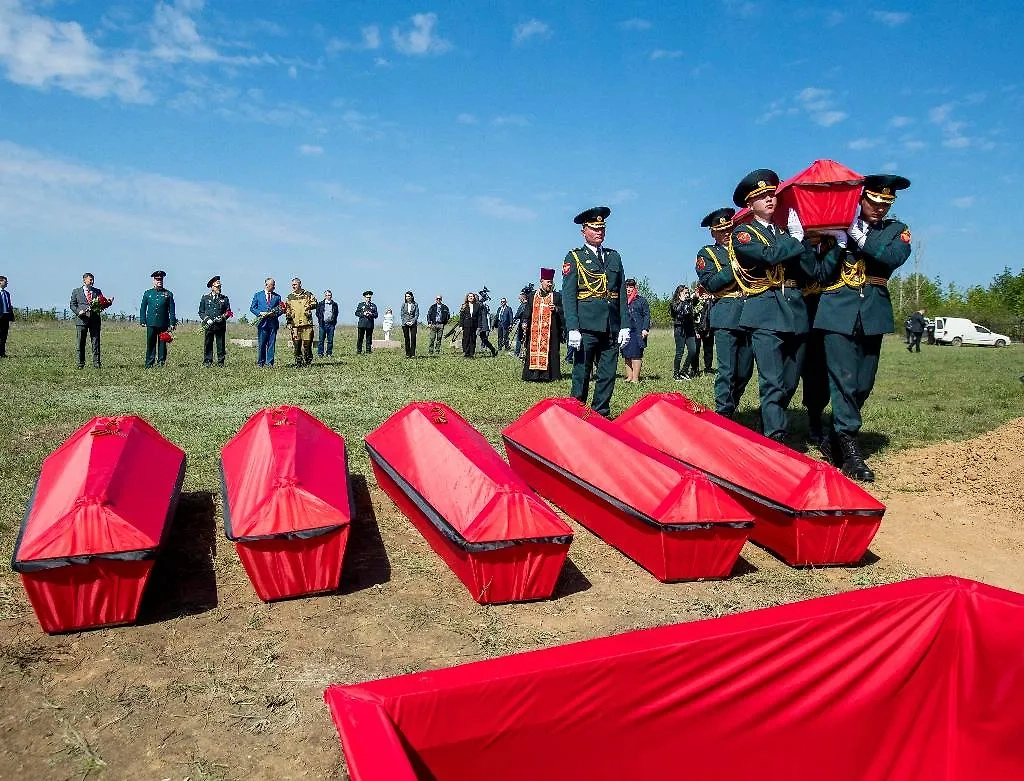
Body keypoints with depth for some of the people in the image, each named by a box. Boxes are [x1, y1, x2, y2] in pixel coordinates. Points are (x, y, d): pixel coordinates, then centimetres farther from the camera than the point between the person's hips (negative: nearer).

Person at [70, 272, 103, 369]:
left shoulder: (97, 291, 16)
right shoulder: (76, 291, 12)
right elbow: (72, 305, 9)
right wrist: (78, 311, -9)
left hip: (95, 319, 1)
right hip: (82, 319, -1)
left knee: (95, 342, -3)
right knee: (81, 343, 2)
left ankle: (96, 363, -1)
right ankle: (80, 364, 9)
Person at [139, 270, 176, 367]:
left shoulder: (168, 294, 7)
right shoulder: (147, 293, 11)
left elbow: (171, 310, 6)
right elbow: (143, 308, 13)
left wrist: (172, 323, 0)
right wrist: (143, 321, 5)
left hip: (163, 324, -1)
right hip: (151, 323, 1)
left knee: (162, 344, 2)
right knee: (150, 344, 1)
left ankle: (161, 363, 8)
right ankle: (149, 364, 5)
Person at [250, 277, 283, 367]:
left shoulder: (277, 297, 13)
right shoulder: (257, 295, 9)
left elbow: (280, 310, 10)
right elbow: (252, 308, 7)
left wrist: (274, 314, -11)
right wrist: (260, 313, -10)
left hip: (273, 322, 2)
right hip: (262, 322, -1)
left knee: (271, 344, 1)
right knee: (261, 344, 0)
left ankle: (269, 363, 5)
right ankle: (260, 362, 9)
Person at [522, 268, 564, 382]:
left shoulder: (557, 296, 10)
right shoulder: (532, 296, 13)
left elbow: (564, 312, 7)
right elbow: (528, 311, 12)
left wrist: (556, 309, -13)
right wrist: (525, 322, -2)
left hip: (551, 332, -1)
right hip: (534, 331, 1)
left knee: (549, 351, -3)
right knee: (534, 351, -1)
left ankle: (548, 375, 1)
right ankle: (533, 374, 3)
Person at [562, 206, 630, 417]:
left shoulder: (614, 256, 18)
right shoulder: (574, 257, 4)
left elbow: (622, 293, 14)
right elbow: (568, 295, -4)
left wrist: (625, 325, 5)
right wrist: (573, 328, -14)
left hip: (612, 326, 4)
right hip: (586, 326, -4)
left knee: (608, 374, 6)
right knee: (582, 373, 0)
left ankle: (601, 414, 16)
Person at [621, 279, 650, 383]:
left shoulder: (641, 300, 9)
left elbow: (647, 315, 4)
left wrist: (645, 329, -8)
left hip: (637, 332, -3)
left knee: (636, 355, -6)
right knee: (626, 355, 3)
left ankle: (635, 378, -5)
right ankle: (629, 376, 9)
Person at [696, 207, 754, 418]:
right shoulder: (707, 254, 8)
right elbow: (711, 284, -7)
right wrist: (735, 267, -13)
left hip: (749, 314, 5)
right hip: (726, 315, -5)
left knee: (745, 370, 8)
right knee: (727, 370, -9)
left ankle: (732, 406, 24)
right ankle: (723, 414, -4)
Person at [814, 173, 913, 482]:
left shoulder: (897, 230, 13)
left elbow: (895, 256, -11)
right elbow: (822, 275, -2)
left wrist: (859, 235, -12)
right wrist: (839, 243, -15)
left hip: (874, 315, 3)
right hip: (839, 313, -3)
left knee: (863, 384, 9)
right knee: (844, 380, -11)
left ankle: (839, 433, 26)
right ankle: (850, 451, -10)